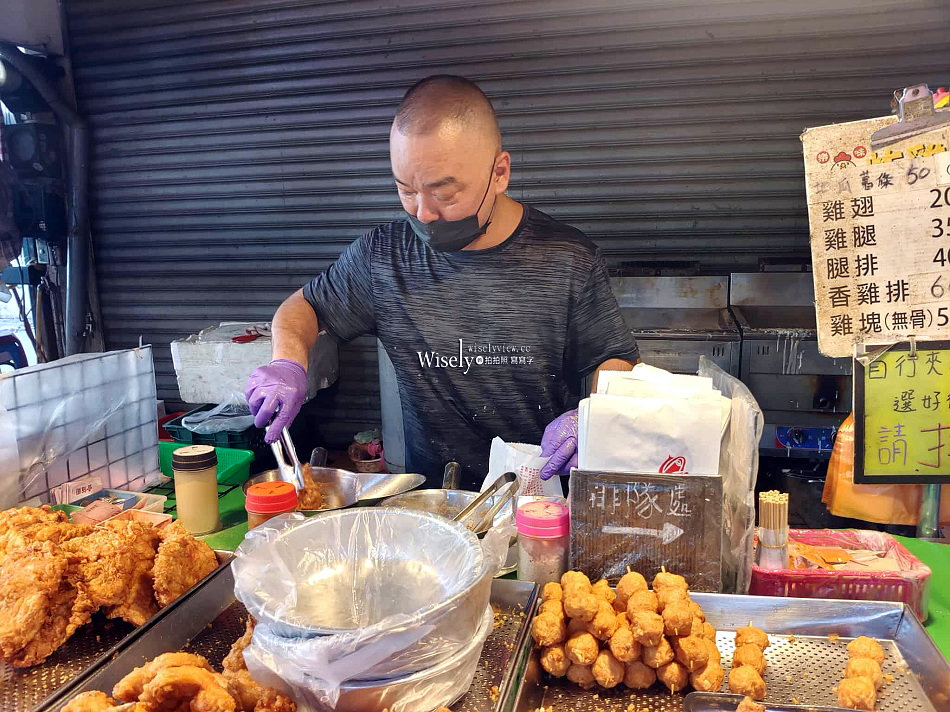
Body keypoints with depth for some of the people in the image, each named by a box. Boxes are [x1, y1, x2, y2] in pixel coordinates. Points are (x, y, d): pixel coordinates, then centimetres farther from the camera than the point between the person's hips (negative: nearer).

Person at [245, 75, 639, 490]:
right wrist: (289, 363, -6)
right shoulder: (382, 256, 0)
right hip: (428, 499, 1)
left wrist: (589, 417, -17)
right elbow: (303, 307, 15)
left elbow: (618, 364, 3)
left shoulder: (568, 261, -6)